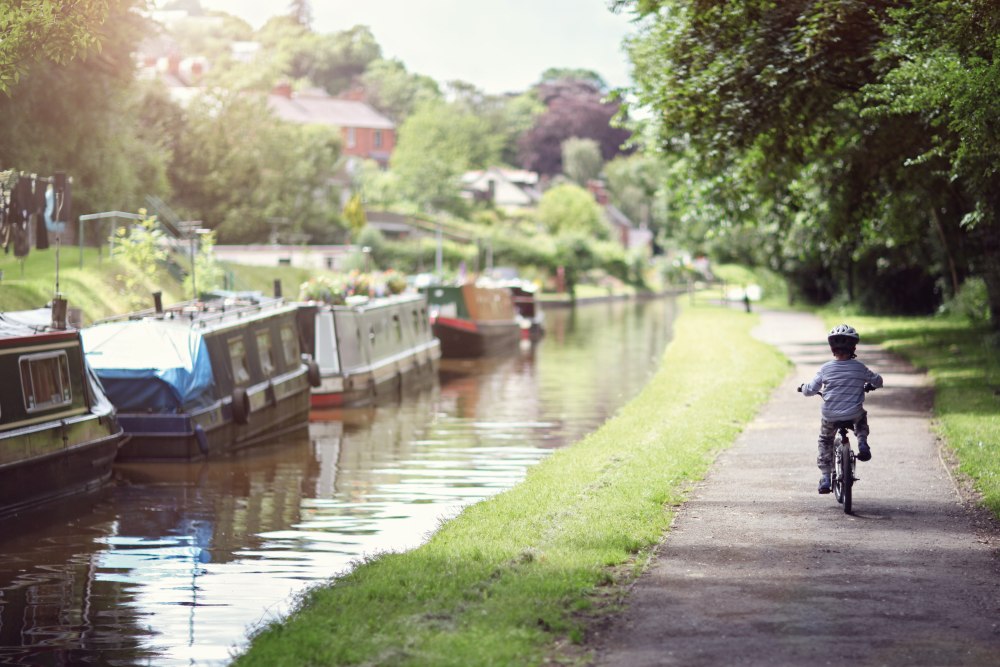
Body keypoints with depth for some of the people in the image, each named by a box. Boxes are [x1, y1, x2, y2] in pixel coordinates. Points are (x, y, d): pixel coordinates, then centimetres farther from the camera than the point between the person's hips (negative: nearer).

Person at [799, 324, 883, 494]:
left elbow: (810, 390, -4)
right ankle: (863, 444, 15)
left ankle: (825, 477, 13)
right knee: (862, 417, 36)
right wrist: (869, 385, 34)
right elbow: (877, 381, 12)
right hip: (853, 414, 1)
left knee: (825, 441, 23)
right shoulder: (859, 368, -3)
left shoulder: (825, 369, -7)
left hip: (830, 416, -1)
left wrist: (803, 387, 19)